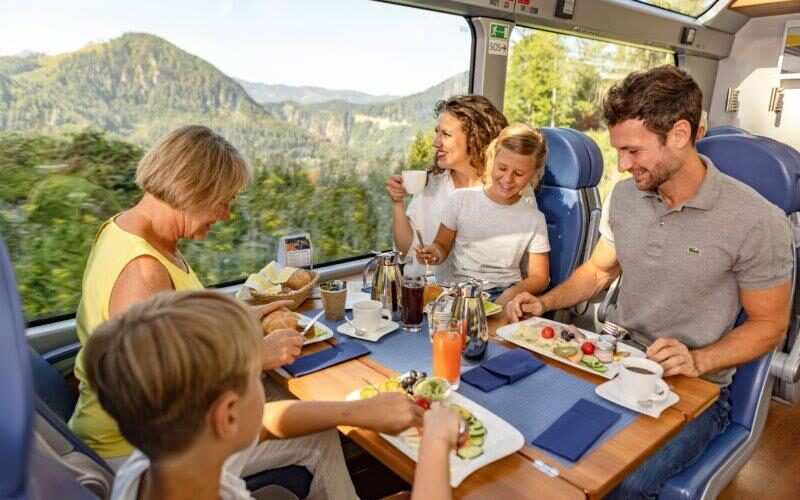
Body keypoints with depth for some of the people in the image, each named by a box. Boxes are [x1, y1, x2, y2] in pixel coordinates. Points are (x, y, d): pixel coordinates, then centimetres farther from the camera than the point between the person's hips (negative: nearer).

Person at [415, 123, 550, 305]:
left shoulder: (534, 219, 5)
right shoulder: (462, 199, 4)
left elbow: (539, 277, 6)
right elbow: (443, 245, 12)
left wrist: (513, 292, -15)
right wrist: (435, 252, -13)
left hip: (504, 294, -1)